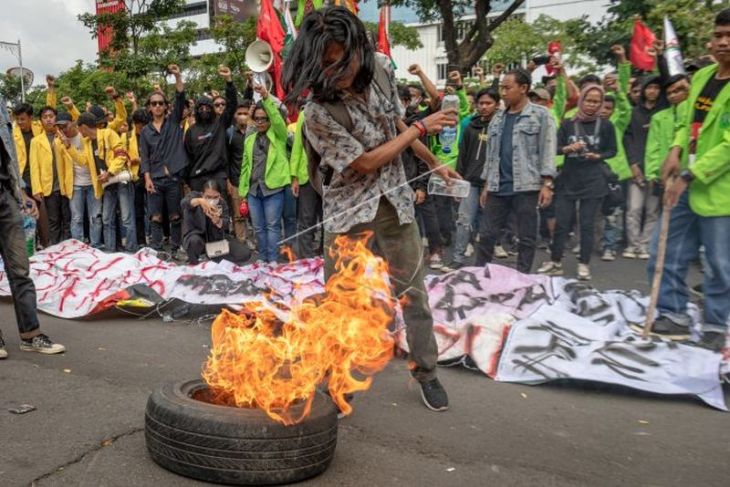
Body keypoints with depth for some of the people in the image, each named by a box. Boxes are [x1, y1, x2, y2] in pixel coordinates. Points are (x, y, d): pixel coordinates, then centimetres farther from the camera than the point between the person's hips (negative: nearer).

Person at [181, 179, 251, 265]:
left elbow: (226, 224, -17)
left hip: (217, 238, 3)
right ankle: (193, 263, -8)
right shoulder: (195, 195, -14)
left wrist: (217, 221, -41)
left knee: (245, 253, -14)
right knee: (195, 241, -40)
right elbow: (183, 203, -38)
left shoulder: (222, 203, -4)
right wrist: (199, 201, -58)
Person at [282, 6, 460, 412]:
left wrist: (435, 163, 19)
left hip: (394, 200, 4)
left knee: (413, 292, 10)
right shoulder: (319, 113, -21)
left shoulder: (379, 67, -4)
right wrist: (422, 127, -10)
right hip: (349, 209, -4)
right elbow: (367, 162, -17)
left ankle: (426, 373, 28)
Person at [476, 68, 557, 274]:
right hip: (498, 187, 5)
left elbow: (547, 151, -6)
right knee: (486, 234, 5)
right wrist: (487, 184, 15)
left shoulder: (540, 115, 0)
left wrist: (547, 184, -13)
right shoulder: (498, 118, 16)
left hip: (527, 187, -5)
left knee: (527, 237, 4)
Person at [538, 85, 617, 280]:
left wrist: (598, 156, -12)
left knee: (587, 224, 2)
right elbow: (556, 148, 1)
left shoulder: (606, 126, 3)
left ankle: (584, 265, 9)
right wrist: (569, 148, -19)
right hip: (568, 180, 1)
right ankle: (556, 263, 12)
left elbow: (612, 151, 7)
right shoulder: (568, 124, 5)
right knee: (561, 223, 2)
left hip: (593, 181, -1)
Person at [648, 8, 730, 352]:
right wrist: (675, 152, -2)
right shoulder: (701, 76, 9)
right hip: (686, 184, 7)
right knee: (664, 254, 10)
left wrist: (688, 176, -20)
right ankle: (674, 316, 25)